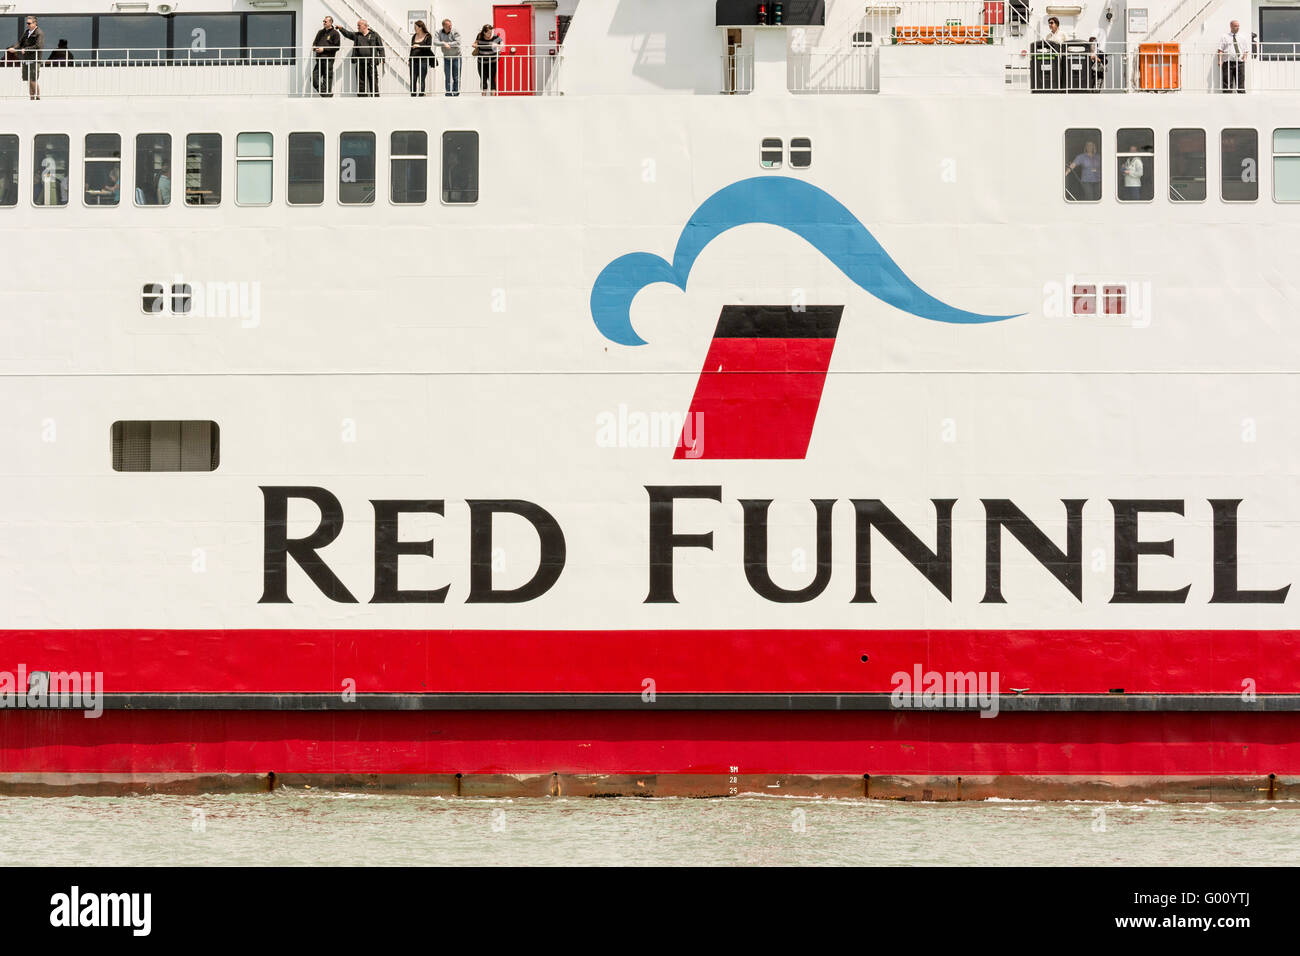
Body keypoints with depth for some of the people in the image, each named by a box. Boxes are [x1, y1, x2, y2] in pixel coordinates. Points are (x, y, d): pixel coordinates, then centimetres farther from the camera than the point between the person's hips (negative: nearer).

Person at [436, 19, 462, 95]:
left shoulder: (455, 32, -10)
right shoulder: (439, 33, -4)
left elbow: (458, 42, -22)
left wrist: (447, 44, -21)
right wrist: (444, 44, -32)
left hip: (456, 57, -2)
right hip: (446, 58, 2)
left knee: (456, 78, -2)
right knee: (447, 78, 1)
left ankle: (456, 94, 5)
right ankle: (448, 94, 6)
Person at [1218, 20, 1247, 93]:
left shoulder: (1242, 38, 18)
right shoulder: (1225, 37, 8)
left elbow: (1246, 50, 22)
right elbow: (1220, 50, 1)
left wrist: (1245, 57, 1)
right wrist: (1220, 60, -13)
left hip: (1240, 63, 3)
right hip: (1228, 62, -3)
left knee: (1241, 83, -3)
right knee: (1227, 84, -6)